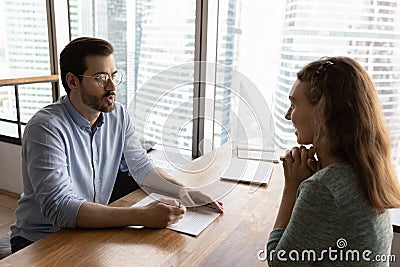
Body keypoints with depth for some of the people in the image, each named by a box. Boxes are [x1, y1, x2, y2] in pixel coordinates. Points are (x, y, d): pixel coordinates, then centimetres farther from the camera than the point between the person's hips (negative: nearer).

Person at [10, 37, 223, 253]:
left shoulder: (118, 116, -3)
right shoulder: (46, 127, -22)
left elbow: (141, 167, 4)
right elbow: (60, 208, -30)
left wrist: (182, 190, -13)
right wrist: (142, 215, -37)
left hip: (92, 229, 5)